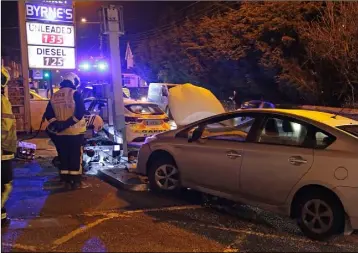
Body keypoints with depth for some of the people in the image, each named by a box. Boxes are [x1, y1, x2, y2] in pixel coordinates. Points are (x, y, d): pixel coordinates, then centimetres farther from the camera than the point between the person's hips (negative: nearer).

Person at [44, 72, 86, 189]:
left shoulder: (54, 96, 8)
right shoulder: (75, 94, -8)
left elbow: (48, 114, 3)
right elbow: (80, 113, -19)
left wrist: (55, 123, -5)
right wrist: (69, 122, -16)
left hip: (59, 132, 4)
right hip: (74, 131, -4)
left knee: (63, 156, 12)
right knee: (76, 156, 5)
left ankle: (66, 180, 17)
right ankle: (75, 180, 9)